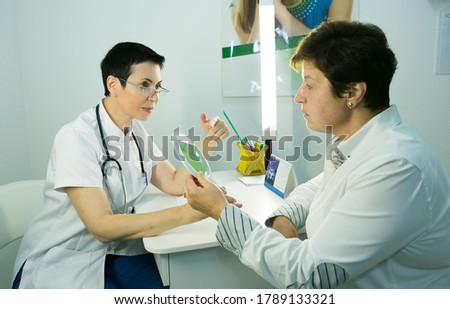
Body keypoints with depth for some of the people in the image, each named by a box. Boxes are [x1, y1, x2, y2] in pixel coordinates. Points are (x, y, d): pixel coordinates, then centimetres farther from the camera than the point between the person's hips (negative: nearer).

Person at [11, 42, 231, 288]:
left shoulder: (136, 130, 2)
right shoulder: (77, 137, -22)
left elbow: (174, 184, 1)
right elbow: (102, 226, -27)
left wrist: (206, 143, -14)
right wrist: (187, 212, -33)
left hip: (115, 249, 6)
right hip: (62, 262, -6)